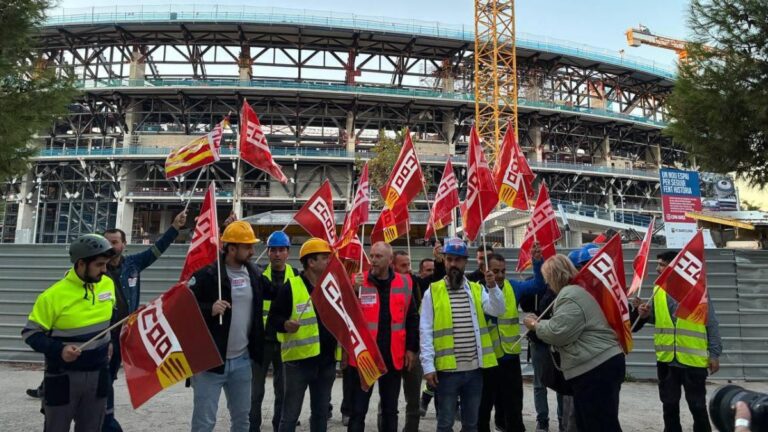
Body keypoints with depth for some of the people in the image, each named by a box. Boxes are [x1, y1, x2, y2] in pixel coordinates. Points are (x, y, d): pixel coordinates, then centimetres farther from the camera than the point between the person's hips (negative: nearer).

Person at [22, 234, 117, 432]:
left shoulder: (108, 284, -1)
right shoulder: (54, 295, -18)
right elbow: (30, 332, -11)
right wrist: (59, 350, -24)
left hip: (98, 374, 4)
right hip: (64, 377, -4)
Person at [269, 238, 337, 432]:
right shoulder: (291, 287, -10)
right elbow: (274, 317, -8)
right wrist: (285, 324, -27)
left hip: (327, 361, 5)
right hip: (298, 360, -5)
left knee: (321, 413, 16)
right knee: (290, 414, 4)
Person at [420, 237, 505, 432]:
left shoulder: (477, 289, 8)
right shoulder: (433, 291, -3)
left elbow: (498, 311, -5)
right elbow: (426, 331, -6)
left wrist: (493, 287, -20)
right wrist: (428, 365, -11)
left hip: (474, 368, 3)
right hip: (447, 369, -3)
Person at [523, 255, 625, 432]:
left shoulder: (570, 296, -16)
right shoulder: (575, 291, 18)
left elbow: (558, 332, -20)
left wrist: (535, 326, -4)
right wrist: (540, 323, 19)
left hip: (596, 368, -11)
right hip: (599, 365, 11)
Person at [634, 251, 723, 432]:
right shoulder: (658, 289, 6)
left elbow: (711, 324, -5)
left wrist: (714, 353, -6)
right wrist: (646, 315, -5)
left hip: (693, 359, -4)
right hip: (666, 358, 4)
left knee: (697, 405, 10)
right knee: (669, 405, 14)